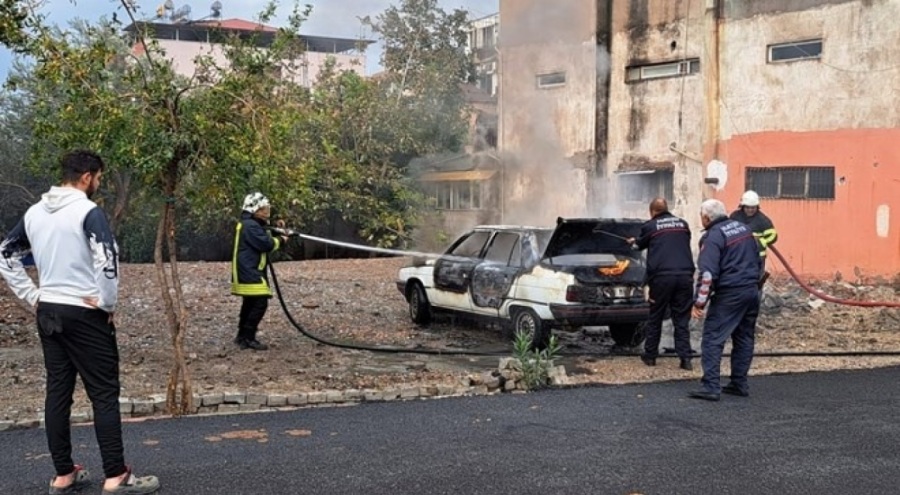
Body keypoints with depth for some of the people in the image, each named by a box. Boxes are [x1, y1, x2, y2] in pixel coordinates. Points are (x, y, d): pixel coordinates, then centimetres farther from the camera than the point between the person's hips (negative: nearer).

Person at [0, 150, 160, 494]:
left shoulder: (34, 213, 9)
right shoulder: (88, 211, -14)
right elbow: (107, 259, -25)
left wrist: (32, 296, 14)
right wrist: (108, 303, -11)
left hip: (48, 313, 7)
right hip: (85, 314, -7)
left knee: (57, 392, 11)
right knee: (104, 394, -2)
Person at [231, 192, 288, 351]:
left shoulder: (248, 224, 18)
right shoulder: (250, 226, -18)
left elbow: (263, 239, 17)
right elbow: (266, 244, -22)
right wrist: (280, 240, -5)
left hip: (248, 272, 11)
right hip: (250, 272, -11)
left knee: (250, 304, 18)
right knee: (260, 303, -13)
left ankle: (242, 336, 26)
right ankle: (248, 338, -12)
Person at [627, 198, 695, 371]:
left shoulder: (649, 226, 6)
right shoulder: (683, 224, 16)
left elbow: (641, 244, 24)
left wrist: (634, 242, 49)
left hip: (661, 276, -2)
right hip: (684, 275, 3)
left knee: (655, 318, 11)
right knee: (682, 319, 6)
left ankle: (650, 355, 19)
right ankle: (685, 357, -1)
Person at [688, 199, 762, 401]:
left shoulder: (713, 237, -12)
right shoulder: (743, 228, 13)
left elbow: (707, 273, -19)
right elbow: (756, 259, 22)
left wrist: (699, 301, -16)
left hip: (729, 295, -8)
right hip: (752, 292, 8)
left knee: (713, 339, -5)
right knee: (744, 338, 15)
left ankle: (710, 387, -9)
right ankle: (739, 384, 20)